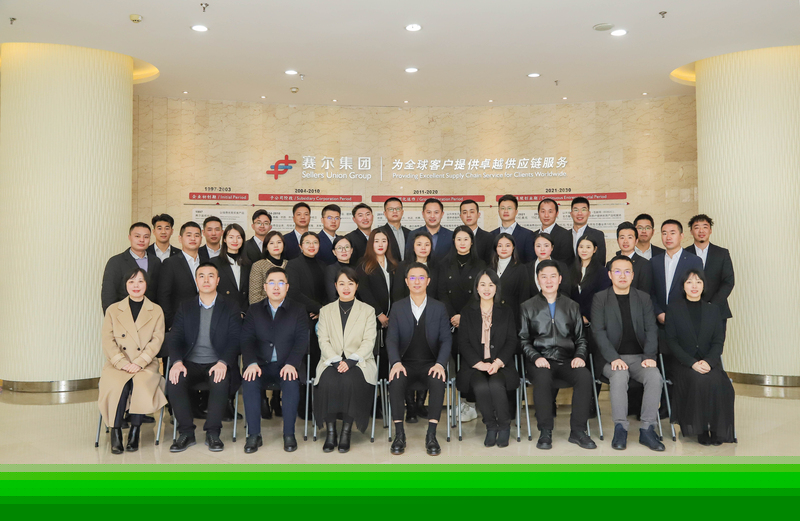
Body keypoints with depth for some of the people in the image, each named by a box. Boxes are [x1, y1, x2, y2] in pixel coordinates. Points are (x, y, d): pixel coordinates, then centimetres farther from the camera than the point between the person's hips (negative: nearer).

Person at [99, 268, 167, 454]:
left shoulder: (156, 311, 12)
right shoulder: (113, 310, 14)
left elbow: (157, 341, 1)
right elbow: (108, 341, 4)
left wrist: (139, 363, -14)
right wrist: (122, 362, -12)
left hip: (145, 365, -1)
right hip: (117, 364, 1)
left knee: (142, 384, -32)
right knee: (116, 385, -31)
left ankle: (135, 431, -20)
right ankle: (115, 432, -20)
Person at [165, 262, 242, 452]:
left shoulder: (230, 309, 7)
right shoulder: (185, 307, 13)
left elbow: (235, 340, -3)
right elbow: (174, 338, 4)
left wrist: (223, 362, -23)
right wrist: (177, 362, -16)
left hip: (217, 365, -2)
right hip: (190, 363, 2)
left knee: (220, 382, -34)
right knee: (174, 381, -29)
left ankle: (213, 433, -20)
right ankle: (186, 432, -16)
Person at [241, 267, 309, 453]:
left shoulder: (298, 310, 7)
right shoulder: (255, 310, 12)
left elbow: (302, 340, -3)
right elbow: (247, 339, 2)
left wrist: (291, 364, -21)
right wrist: (251, 363, -18)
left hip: (287, 365, -1)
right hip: (261, 365, 2)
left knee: (291, 383, -34)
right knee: (249, 382, -30)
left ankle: (289, 434, -19)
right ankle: (254, 435, -19)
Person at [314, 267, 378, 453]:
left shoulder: (368, 310, 10)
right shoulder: (326, 311, 15)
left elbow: (369, 341, 0)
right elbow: (323, 341, 5)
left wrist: (351, 361, -16)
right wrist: (336, 361, -13)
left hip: (358, 361, -1)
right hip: (332, 361, 1)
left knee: (351, 381, -34)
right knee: (328, 381, -31)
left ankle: (346, 432, -23)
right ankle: (330, 432, -21)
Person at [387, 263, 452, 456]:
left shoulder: (439, 308, 7)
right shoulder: (398, 308, 7)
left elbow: (446, 339, 1)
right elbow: (391, 339, 0)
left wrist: (440, 364, -18)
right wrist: (396, 362, -19)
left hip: (430, 365, 0)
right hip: (406, 364, 0)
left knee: (438, 382, -33)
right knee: (395, 381, -32)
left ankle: (431, 435, -26)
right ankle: (399, 434, -22)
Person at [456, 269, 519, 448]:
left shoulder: (506, 311, 15)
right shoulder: (467, 313, 12)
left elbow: (512, 341, 6)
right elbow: (463, 343, 4)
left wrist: (497, 363, -12)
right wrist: (480, 364, -12)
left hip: (500, 364, 0)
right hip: (474, 365, 0)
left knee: (496, 384, -33)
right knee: (481, 386, -32)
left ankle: (505, 426, -11)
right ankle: (491, 426, -12)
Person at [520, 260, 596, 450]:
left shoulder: (572, 306, 18)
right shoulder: (527, 307, 12)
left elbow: (581, 338, 17)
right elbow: (523, 340, 7)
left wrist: (580, 356, -3)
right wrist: (535, 357, -10)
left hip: (566, 360, 2)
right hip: (541, 361, -2)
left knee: (585, 376, -30)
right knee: (543, 378, -36)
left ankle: (577, 431, -19)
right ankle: (545, 432, -23)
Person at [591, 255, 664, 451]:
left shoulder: (644, 298, 14)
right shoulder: (600, 298, 6)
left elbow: (651, 329, 7)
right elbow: (598, 332, -3)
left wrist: (650, 356, -10)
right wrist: (614, 358, -16)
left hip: (640, 357, 2)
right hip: (612, 358, -2)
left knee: (655, 375, -29)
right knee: (619, 375, -34)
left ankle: (647, 429, -23)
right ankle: (620, 428, -27)